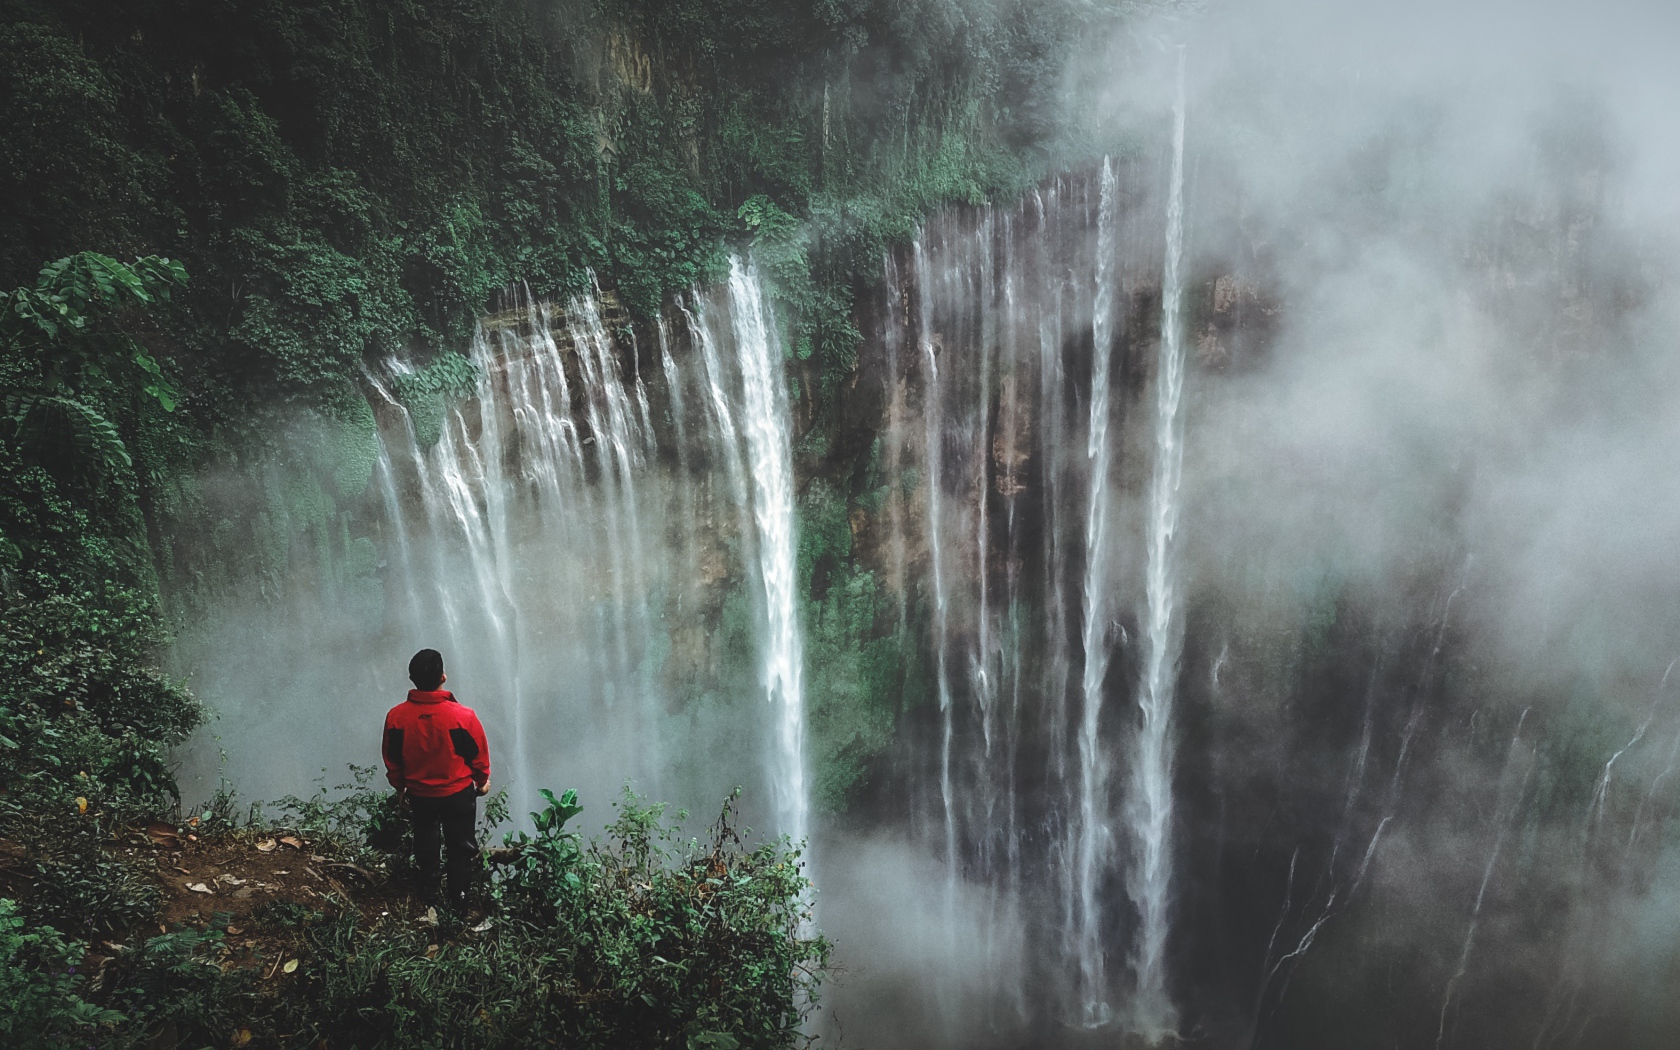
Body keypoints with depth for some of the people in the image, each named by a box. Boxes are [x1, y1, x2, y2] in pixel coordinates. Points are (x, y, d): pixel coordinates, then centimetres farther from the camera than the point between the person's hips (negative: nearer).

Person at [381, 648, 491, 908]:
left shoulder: (396, 716, -20)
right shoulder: (463, 716, -27)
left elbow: (392, 759, -4)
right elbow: (479, 754, -11)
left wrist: (399, 787, 15)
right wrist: (482, 780, 9)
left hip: (418, 794, 3)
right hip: (458, 793, -3)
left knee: (425, 843, 27)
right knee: (460, 847, 19)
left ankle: (429, 891, 46)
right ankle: (457, 897, 30)